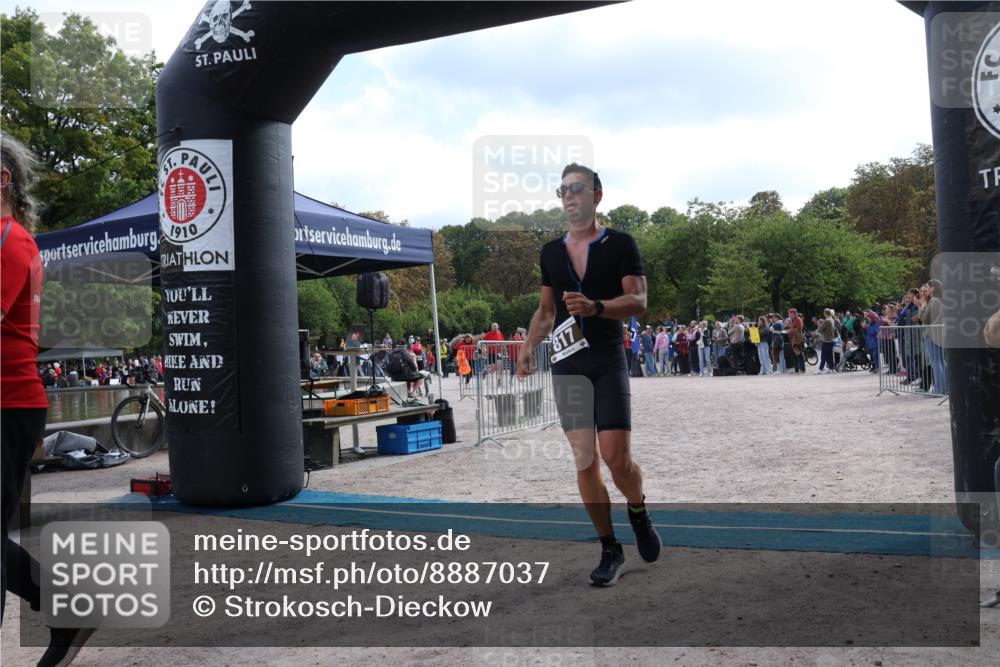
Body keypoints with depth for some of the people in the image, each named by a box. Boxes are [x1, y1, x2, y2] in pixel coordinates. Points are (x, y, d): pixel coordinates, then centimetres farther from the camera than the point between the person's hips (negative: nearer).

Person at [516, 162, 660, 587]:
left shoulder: (620, 244, 1)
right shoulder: (551, 252, 13)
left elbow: (638, 301, -6)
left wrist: (595, 307, -23)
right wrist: (529, 346, 5)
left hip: (609, 361, -3)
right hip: (567, 365, 4)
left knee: (616, 456, -10)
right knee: (585, 461, 0)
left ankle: (639, 513, 23)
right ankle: (610, 549, 12)